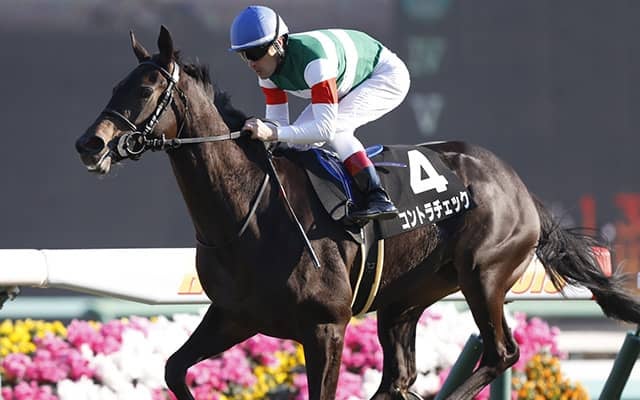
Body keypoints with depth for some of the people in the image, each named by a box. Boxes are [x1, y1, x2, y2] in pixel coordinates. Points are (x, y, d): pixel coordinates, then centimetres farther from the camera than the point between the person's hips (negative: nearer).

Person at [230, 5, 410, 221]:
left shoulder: (313, 58, -41)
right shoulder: (267, 68, -16)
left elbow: (326, 128, -45)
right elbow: (277, 123, -10)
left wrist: (274, 133, -53)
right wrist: (261, 132, -32)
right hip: (349, 85, 8)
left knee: (335, 125, -31)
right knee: (299, 140, -8)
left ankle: (379, 199, -29)